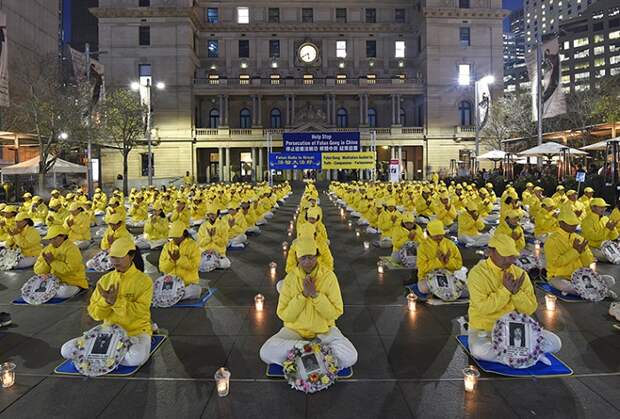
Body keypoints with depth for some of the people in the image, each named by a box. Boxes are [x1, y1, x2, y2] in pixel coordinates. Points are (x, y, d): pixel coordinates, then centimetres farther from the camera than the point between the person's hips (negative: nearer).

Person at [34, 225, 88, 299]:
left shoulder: (71, 249, -15)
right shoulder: (48, 249, 4)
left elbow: (69, 269, -26)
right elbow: (37, 270, 1)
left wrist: (53, 262, -25)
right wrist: (46, 262, -19)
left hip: (73, 282, -7)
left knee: (63, 293, -34)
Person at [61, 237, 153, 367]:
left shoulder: (143, 280, -8)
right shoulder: (105, 280, 5)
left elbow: (140, 311, -18)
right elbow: (95, 314, 2)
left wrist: (116, 301, -27)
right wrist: (105, 301, -18)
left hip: (136, 332, -4)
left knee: (136, 358, -37)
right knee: (66, 350, -10)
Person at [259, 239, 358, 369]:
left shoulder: (329, 276, -10)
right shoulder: (290, 278, -8)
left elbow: (336, 313, -12)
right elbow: (283, 315, -11)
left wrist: (315, 294, -22)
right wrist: (303, 295, -21)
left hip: (324, 331, -1)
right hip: (295, 330, 1)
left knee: (351, 357, -26)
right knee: (266, 353, -24)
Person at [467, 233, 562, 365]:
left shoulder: (519, 273, 3)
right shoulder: (477, 273, -12)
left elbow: (530, 309, 0)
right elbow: (483, 307, -22)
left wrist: (517, 292, -17)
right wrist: (505, 290, -22)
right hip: (484, 329, -4)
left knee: (555, 342, -10)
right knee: (480, 350, -36)